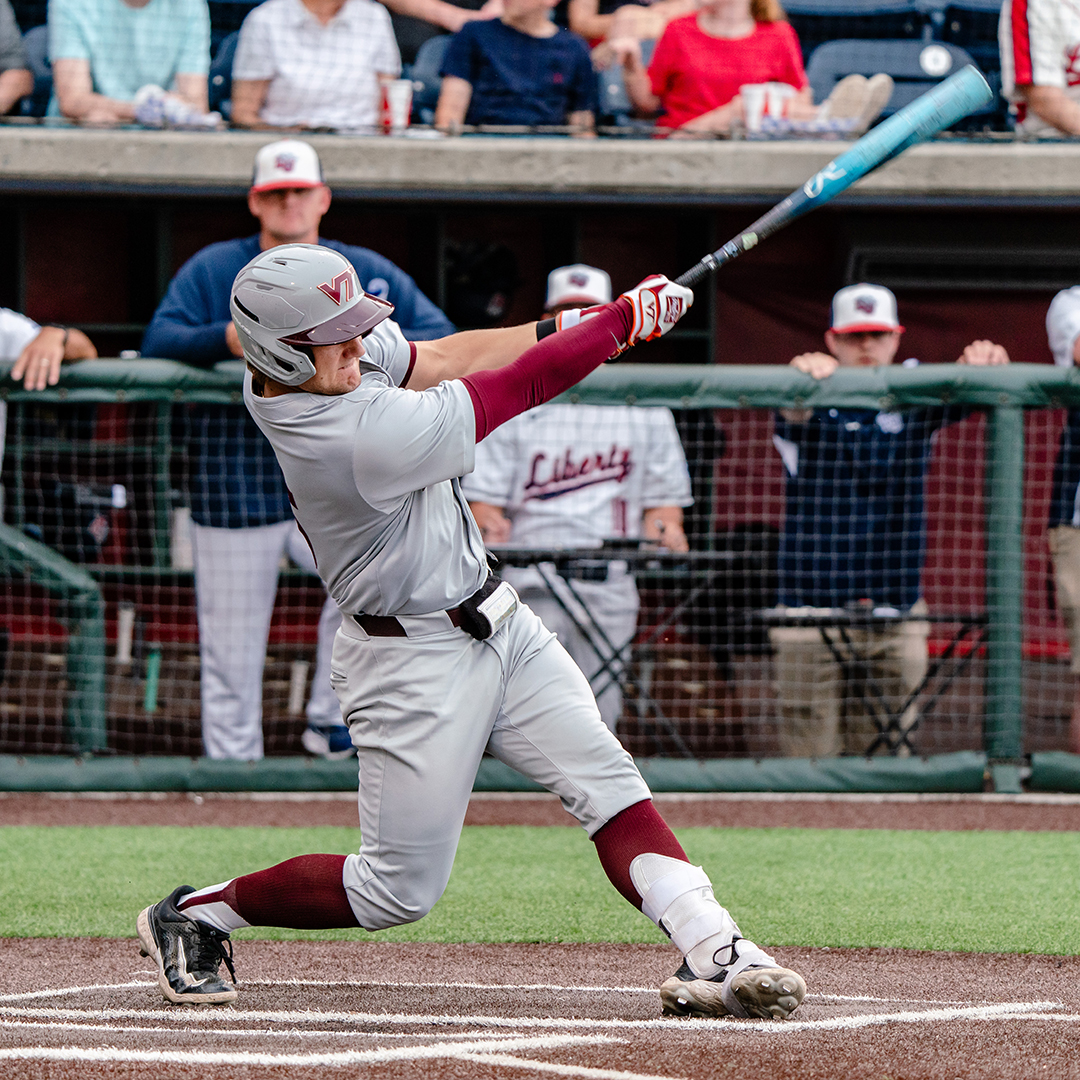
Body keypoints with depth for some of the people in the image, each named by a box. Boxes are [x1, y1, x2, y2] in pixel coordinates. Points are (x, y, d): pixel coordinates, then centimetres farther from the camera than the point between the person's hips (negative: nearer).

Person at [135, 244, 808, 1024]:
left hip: (497, 624, 9)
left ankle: (714, 956, -15)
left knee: (609, 785, -5)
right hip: (415, 661, -9)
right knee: (401, 891, 0)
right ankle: (194, 916, 17)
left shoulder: (302, 367, -6)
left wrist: (572, 323, -3)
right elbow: (522, 390, -22)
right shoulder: (364, 439, -31)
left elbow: (435, 360, 6)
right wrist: (627, 318, -10)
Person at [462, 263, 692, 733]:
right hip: (531, 583, -2)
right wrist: (487, 525, -20)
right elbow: (482, 494, 3)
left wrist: (663, 526, -8)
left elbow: (664, 495, 15)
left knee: (596, 721, -2)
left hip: (611, 586, 2)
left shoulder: (645, 408, 13)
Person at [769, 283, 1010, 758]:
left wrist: (983, 363, -36)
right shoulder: (815, 405, -2)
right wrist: (805, 378, -49)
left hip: (896, 618, 3)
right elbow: (792, 410, -25)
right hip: (813, 614, -3)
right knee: (811, 759, -5)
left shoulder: (914, 397, 7)